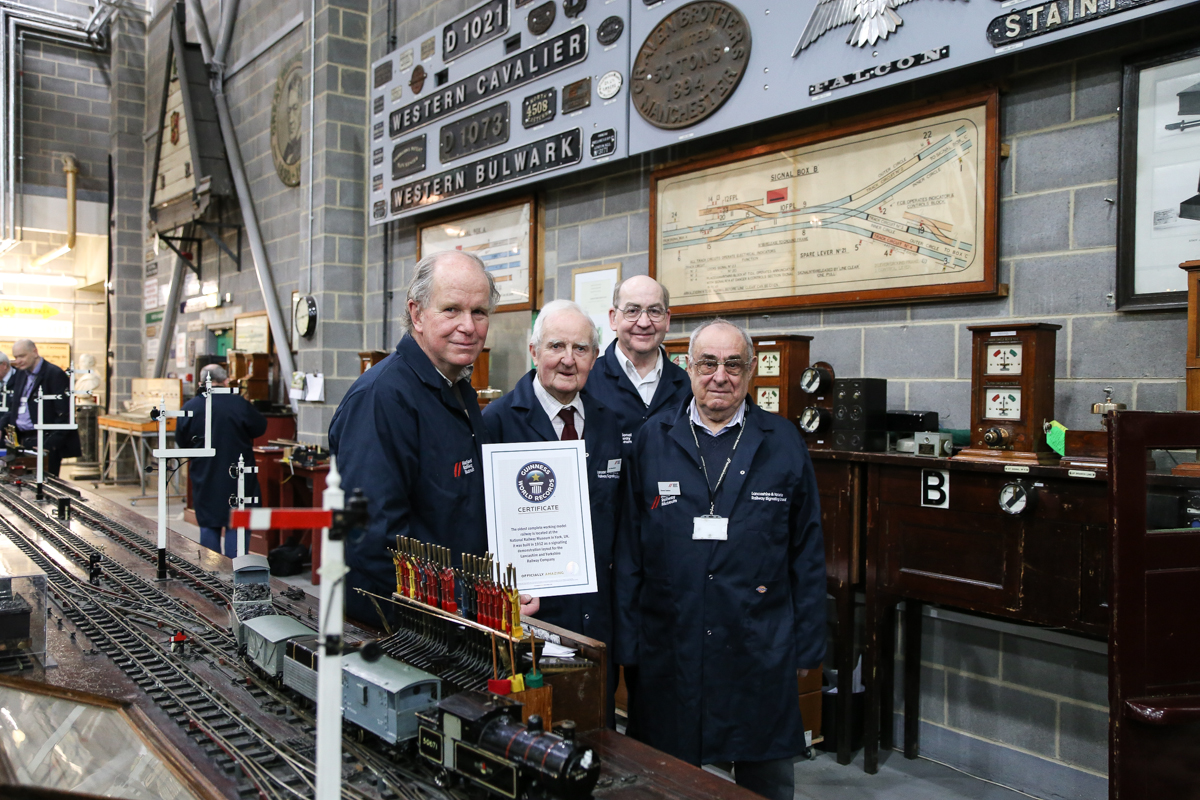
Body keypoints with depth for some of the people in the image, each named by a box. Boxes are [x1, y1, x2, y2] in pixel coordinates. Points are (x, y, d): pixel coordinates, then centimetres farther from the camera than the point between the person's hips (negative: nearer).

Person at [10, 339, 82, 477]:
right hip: (25, 440, 7)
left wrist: (51, 444, -18)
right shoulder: (22, 374, 17)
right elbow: (17, 407, 23)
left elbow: (64, 414, -13)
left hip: (45, 440, -7)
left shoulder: (54, 374, -8)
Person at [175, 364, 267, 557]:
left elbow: (181, 443, 7)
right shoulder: (239, 404, -12)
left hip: (204, 479, 3)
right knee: (236, 526, 4)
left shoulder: (189, 408, -3)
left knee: (208, 526, 13)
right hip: (236, 478, -3)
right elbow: (260, 427, 1)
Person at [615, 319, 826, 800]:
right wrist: (628, 644, 1)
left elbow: (807, 553, 4)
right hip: (670, 648, 0)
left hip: (761, 652, 0)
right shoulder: (652, 440, 1)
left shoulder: (783, 443, 2)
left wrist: (807, 644, 3)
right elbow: (629, 550, 3)